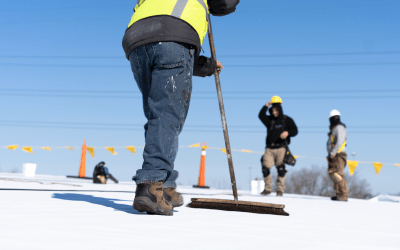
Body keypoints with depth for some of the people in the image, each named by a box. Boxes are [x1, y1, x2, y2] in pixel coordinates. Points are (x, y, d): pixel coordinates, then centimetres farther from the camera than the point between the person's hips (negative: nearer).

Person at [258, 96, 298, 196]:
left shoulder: (287, 120, 8)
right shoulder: (270, 120, 15)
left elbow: (295, 131, 4)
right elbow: (261, 116, 0)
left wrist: (287, 133, -15)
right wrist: (266, 106, -10)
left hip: (281, 148, -3)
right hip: (269, 148, 3)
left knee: (281, 169, -8)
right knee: (265, 168, -4)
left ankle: (280, 190, 1)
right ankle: (268, 188, 9)